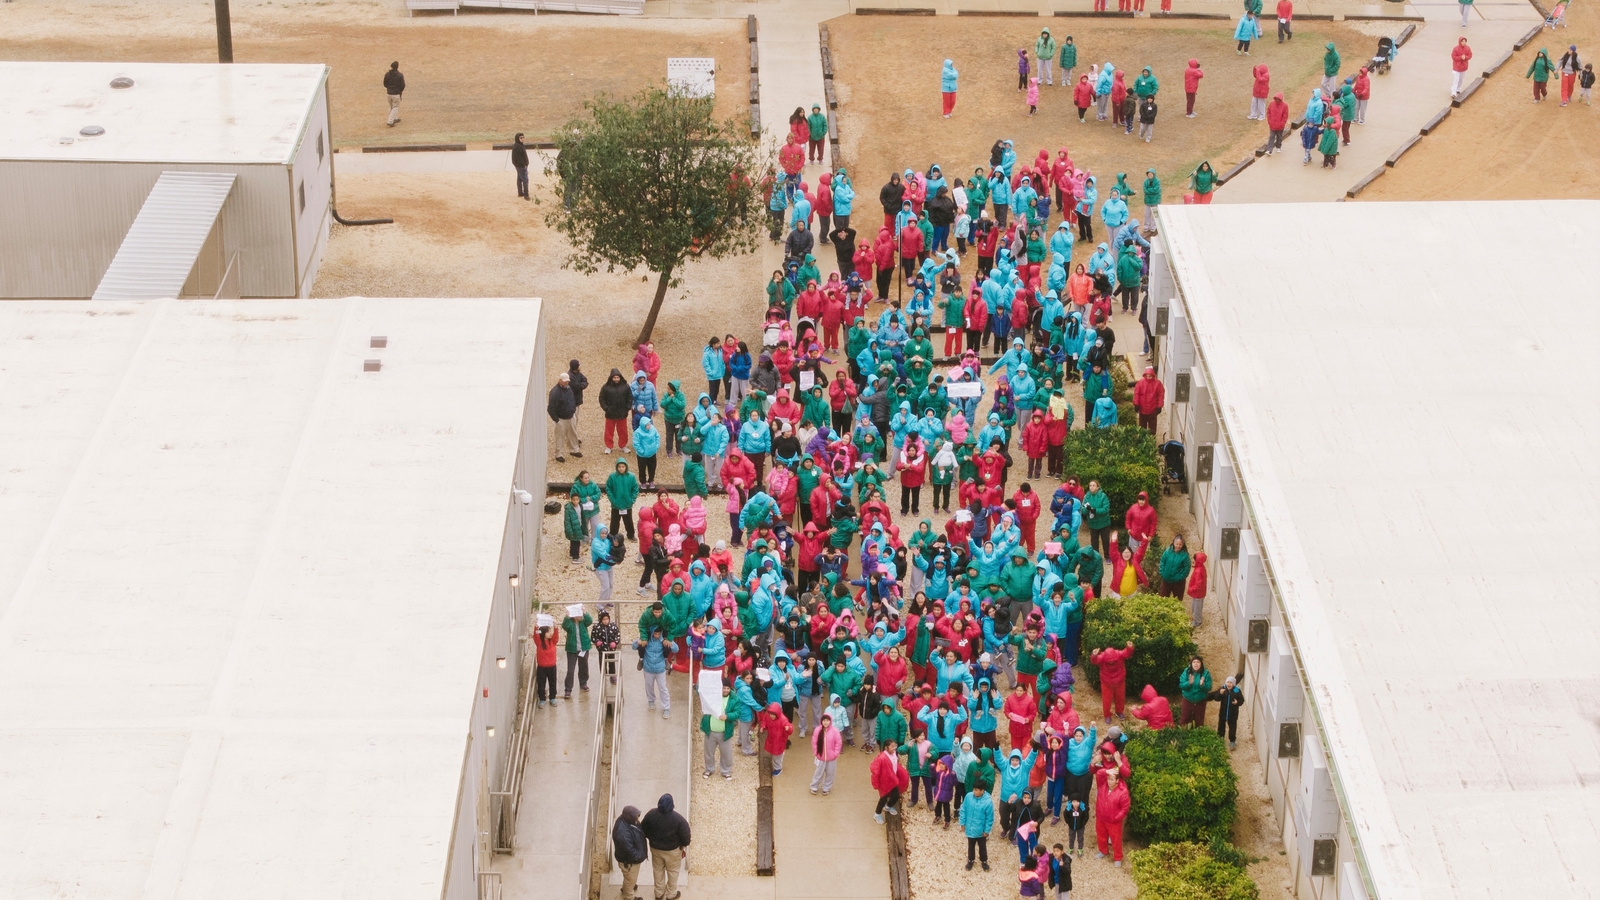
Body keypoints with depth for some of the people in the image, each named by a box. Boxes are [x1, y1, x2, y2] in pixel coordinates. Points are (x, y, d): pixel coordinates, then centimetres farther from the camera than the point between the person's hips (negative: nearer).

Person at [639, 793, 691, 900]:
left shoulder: (651, 814, -21)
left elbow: (643, 831, -6)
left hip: (655, 848, 3)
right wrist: (684, 845, 2)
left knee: (658, 870, 26)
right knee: (672, 871, 22)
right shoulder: (678, 819, -30)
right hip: (673, 850, -3)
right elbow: (685, 835, -20)